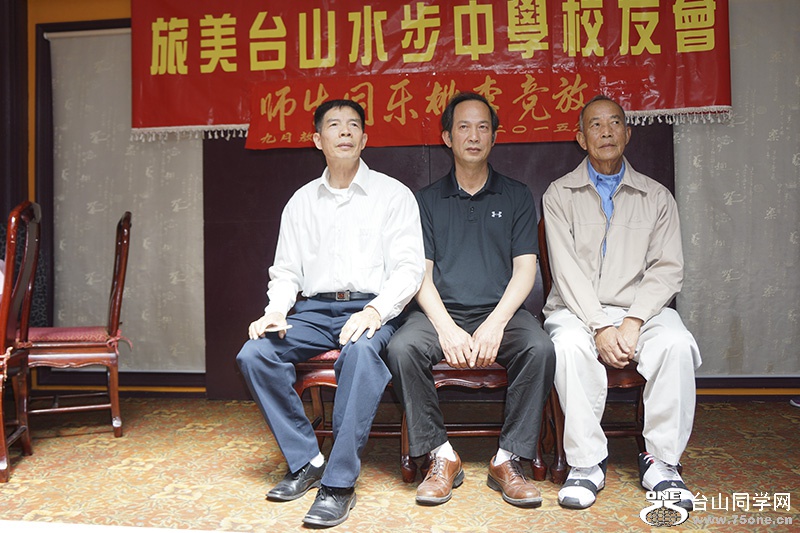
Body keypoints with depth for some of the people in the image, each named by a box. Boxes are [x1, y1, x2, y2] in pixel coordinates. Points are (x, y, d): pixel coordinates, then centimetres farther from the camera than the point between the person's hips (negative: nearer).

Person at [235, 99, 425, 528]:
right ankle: (305, 461, -8)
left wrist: (375, 310, -21)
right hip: (315, 310, 4)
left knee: (360, 351, -37)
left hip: (372, 308, -4)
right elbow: (286, 271, 16)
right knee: (254, 355, -21)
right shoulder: (301, 202, 18)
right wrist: (275, 310, -6)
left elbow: (409, 267, -2)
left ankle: (339, 483, -28)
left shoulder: (393, 194, 6)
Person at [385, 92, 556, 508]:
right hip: (441, 313, 0)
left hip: (500, 313, 0)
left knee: (540, 348, -30)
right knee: (401, 349, -29)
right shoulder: (427, 199, 13)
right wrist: (447, 328, -14)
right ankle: (442, 456, -13)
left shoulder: (516, 196, 13)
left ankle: (507, 460, -16)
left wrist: (495, 324, -14)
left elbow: (525, 268, 3)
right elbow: (420, 272, 3)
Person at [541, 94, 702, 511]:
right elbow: (566, 270, -4)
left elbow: (667, 269, 3)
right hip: (577, 309, -1)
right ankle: (587, 463, -20)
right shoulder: (560, 194, 8)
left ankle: (660, 461, -14)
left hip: (640, 308, 2)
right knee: (569, 345, -34)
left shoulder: (656, 197, 14)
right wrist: (600, 328, -16)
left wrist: (634, 321, -14)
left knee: (676, 343, -30)